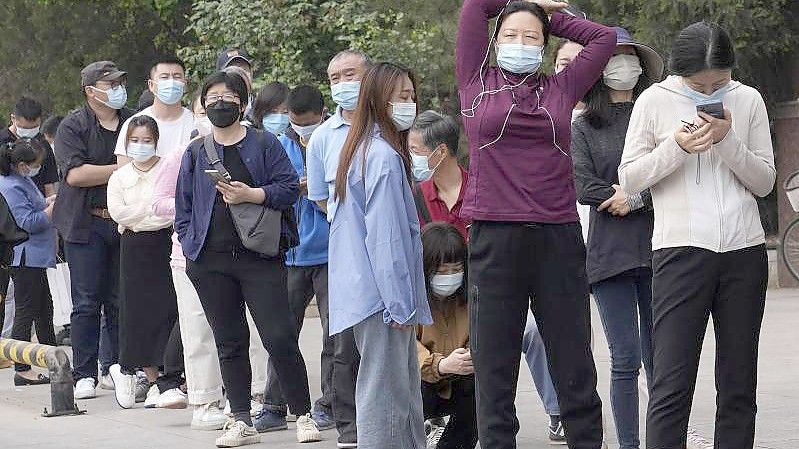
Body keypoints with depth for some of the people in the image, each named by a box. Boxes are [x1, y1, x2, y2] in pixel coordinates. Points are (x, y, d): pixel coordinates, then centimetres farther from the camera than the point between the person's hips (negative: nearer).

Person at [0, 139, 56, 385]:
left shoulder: (23, 181, 13)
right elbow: (27, 222, -22)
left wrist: (49, 202, 10)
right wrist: (54, 206, -14)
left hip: (35, 258, 11)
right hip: (25, 259, -11)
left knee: (44, 309, 17)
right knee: (25, 312, -6)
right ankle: (22, 370, -2)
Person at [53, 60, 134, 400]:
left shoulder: (134, 122, 10)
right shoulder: (73, 127, -2)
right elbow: (75, 173, -14)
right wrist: (122, 170, -13)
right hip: (86, 225, -3)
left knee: (121, 301, 4)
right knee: (87, 303, -3)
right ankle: (84, 375, 0)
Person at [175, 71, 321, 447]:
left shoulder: (264, 144, 4)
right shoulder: (195, 153, 13)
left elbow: (290, 187, -3)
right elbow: (183, 206, 14)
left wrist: (251, 194, -16)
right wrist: (190, 244, 3)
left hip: (259, 258, -3)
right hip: (211, 262, 3)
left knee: (279, 338, -8)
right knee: (229, 343, 6)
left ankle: (303, 415, 2)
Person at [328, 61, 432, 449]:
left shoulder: (362, 150, 16)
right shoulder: (385, 157, -14)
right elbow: (385, 236, -17)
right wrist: (400, 303, -15)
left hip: (368, 295, 10)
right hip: (382, 294, -10)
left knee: (404, 392, 12)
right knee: (385, 398, -9)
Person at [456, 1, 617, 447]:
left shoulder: (560, 89, 11)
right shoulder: (478, 83, 8)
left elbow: (605, 37, 15)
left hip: (559, 240, 1)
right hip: (494, 240, -1)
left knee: (575, 367, 5)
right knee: (494, 369, 3)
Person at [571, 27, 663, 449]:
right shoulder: (583, 127, 10)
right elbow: (584, 188, -1)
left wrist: (636, 198, -11)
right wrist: (636, 195, -7)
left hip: (657, 251, 1)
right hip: (610, 252, -1)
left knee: (658, 358, 3)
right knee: (625, 360, -3)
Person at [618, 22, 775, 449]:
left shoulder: (748, 101, 7)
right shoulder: (654, 101, 1)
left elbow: (764, 181, 6)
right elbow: (629, 179, 2)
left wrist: (728, 141, -10)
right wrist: (676, 147, -12)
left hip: (744, 251, 3)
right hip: (681, 250, -3)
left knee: (739, 385, 5)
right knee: (672, 385, -10)